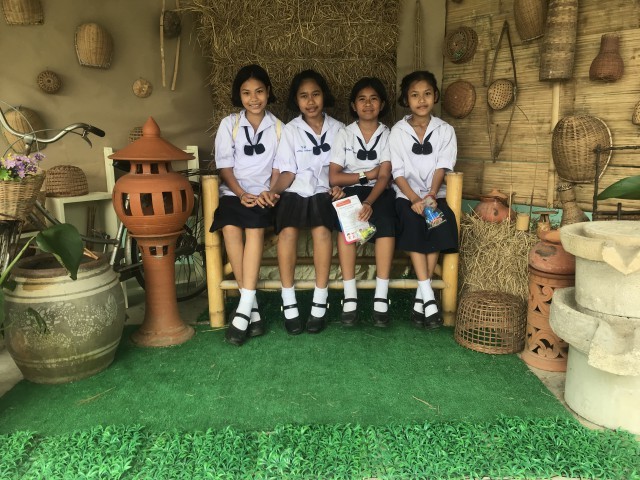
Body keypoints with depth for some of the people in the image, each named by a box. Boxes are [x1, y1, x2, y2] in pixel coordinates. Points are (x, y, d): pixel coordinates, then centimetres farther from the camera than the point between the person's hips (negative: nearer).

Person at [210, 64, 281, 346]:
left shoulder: (278, 127, 10)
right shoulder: (229, 124, 7)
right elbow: (225, 167, 1)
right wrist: (241, 193, -14)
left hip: (263, 194, 0)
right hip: (234, 192, 0)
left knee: (255, 225, -33)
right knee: (230, 227, -31)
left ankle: (244, 308, -33)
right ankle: (252, 307, -26)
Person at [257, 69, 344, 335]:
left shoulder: (337, 128, 12)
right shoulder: (290, 130, 9)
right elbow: (287, 172, 3)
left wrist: (339, 186, -7)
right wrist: (273, 191, -16)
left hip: (324, 192, 0)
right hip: (295, 191, 0)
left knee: (321, 228, -34)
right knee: (287, 230, -32)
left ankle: (320, 303, -26)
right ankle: (289, 303, -24)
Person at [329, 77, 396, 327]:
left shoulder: (388, 135, 6)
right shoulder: (344, 134, 6)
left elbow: (384, 176, -8)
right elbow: (334, 177, -3)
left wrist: (369, 202, -25)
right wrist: (367, 175, -7)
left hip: (379, 193, 0)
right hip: (351, 192, 0)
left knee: (386, 220, -33)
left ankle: (381, 298, -30)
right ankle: (349, 298, -29)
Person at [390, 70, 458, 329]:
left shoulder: (445, 130, 7)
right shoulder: (398, 131, 3)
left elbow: (442, 167, -4)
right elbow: (398, 172, -4)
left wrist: (431, 196, -21)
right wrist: (414, 199, -18)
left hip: (435, 193, 1)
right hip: (407, 194, -1)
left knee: (441, 222, -29)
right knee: (413, 220, -32)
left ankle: (420, 297, -19)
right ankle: (428, 296, -29)